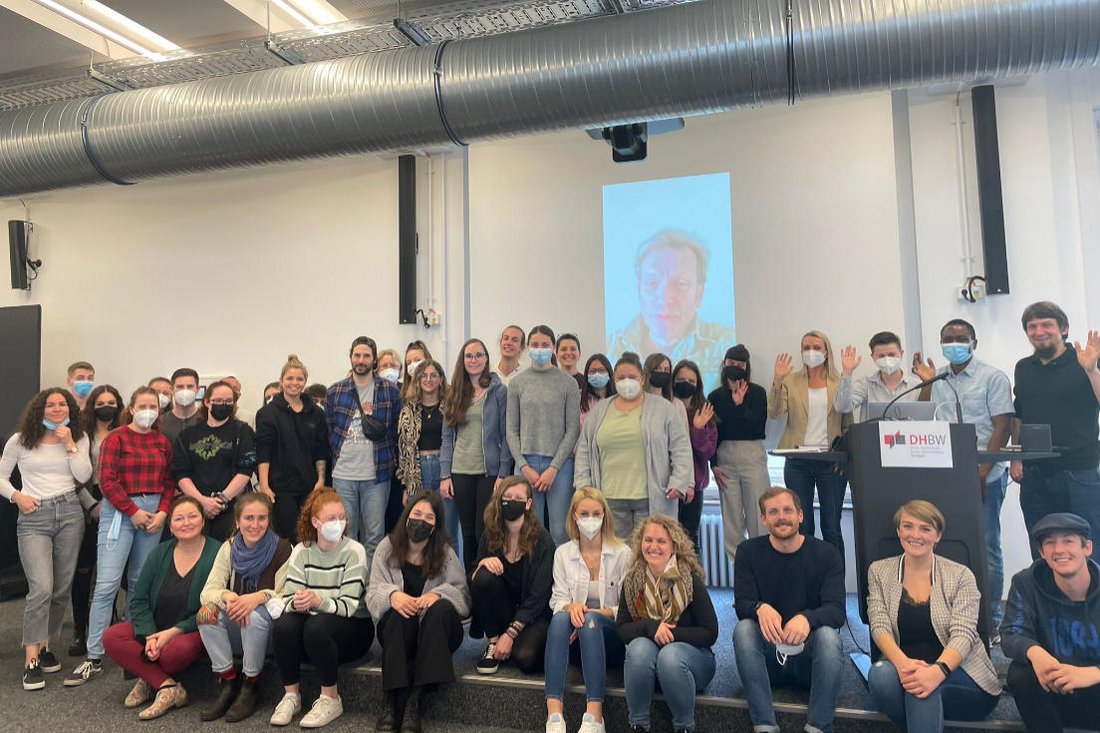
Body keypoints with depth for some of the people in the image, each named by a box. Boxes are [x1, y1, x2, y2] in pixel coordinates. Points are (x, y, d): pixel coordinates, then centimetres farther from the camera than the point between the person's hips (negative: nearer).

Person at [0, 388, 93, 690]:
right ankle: (31, 661, -6)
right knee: (41, 588, -14)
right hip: (33, 517, -2)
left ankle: (45, 646, 23)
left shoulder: (79, 438, 8)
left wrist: (69, 444, -8)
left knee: (62, 589, 6)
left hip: (70, 512, 2)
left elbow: (84, 476, -3)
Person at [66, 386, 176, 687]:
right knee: (107, 583, -7)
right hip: (119, 512, -4)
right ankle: (94, 657, 0)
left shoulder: (163, 442, 10)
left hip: (154, 513, 4)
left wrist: (162, 512, -3)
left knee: (140, 582, 8)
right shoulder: (116, 438, -2)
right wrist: (133, 511, -11)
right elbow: (107, 481, -8)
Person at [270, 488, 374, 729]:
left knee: (316, 626, -33)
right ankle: (291, 695, -7)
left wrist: (318, 602, -39)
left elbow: (348, 605, -20)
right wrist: (296, 603, -32)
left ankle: (331, 699, -15)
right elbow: (288, 598, -8)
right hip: (311, 623, 4)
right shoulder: (302, 551, 0)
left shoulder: (354, 551, -13)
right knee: (283, 624, -26)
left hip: (354, 627, -3)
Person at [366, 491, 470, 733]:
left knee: (441, 609, -33)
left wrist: (438, 594, -29)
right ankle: (392, 701, -32)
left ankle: (415, 699, -34)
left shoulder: (445, 552, 2)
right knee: (398, 615, -33)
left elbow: (463, 593, -8)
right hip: (397, 630, 0)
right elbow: (373, 593, -4)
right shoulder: (388, 547, 4)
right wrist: (392, 594, -27)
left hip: (437, 631, 0)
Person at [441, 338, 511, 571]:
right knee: (468, 532, 11)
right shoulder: (454, 395, 10)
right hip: (461, 473, 3)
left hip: (488, 472, -3)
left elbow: (506, 436, -3)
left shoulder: (499, 391, 0)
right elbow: (447, 437, 9)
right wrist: (445, 475, 1)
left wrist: (503, 474, -10)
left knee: (485, 532, -1)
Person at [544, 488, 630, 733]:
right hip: (575, 640, 2)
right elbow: (558, 600, 2)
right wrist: (571, 607, -21)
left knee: (591, 619, -35)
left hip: (611, 635, -2)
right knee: (561, 617, -32)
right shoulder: (562, 553, 9)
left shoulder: (622, 553, 0)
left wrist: (598, 613, -19)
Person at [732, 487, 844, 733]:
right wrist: (761, 609, -38)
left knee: (828, 634, -31)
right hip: (767, 653, 1)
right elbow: (742, 605, -12)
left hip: (808, 653, 0)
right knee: (743, 628, -29)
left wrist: (807, 618, -40)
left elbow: (837, 610, -17)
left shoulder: (826, 553, -4)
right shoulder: (749, 552, -2)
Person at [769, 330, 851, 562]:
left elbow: (848, 423, 6)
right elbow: (774, 414, -7)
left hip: (830, 461, 0)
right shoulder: (790, 381, 6)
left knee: (832, 528, 4)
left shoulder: (839, 383, 5)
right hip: (798, 462, 1)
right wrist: (777, 381, -18)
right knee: (802, 528, 7)